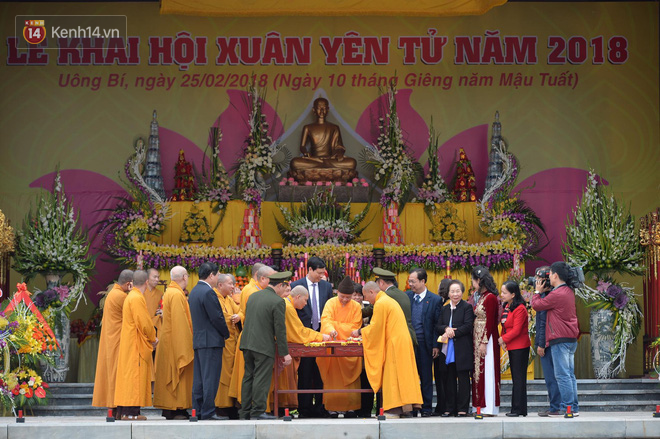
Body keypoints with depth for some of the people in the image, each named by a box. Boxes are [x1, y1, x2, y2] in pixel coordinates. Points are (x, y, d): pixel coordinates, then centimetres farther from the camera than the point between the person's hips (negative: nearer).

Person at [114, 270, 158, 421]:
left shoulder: (131, 296, 16)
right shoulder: (137, 298, -16)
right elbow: (144, 323, -19)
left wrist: (150, 337, 13)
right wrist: (153, 338, -4)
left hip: (128, 343, 10)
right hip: (136, 344, -10)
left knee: (127, 376, 10)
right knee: (135, 375, -10)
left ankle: (122, 410, 12)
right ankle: (130, 412, -13)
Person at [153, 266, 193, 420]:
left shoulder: (169, 293, 15)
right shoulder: (177, 295, -16)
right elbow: (180, 322, -20)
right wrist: (187, 343, -19)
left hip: (168, 340, 10)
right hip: (177, 341, -10)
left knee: (169, 373, 10)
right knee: (178, 372, -8)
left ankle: (168, 409, 11)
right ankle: (176, 409, -9)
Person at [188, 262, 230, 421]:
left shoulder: (194, 292, 15)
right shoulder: (208, 292, -14)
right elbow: (217, 317, -17)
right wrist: (226, 333, -1)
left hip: (198, 340, 10)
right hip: (211, 341, -10)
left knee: (199, 378, 10)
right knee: (210, 378, -8)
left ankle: (197, 410, 11)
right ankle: (208, 412, -9)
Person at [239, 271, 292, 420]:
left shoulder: (253, 296, 10)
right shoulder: (278, 302, -13)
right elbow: (280, 329, -13)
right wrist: (284, 353, -7)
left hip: (247, 343, 7)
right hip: (264, 346, -7)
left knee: (248, 378, 13)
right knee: (261, 379, -2)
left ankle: (244, 411, 17)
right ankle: (258, 412, 0)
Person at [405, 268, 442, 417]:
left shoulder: (435, 300, -1)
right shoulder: (406, 297, 8)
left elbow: (437, 324, -2)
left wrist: (436, 345, -6)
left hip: (425, 344, -3)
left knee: (426, 377, 4)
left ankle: (426, 408, 11)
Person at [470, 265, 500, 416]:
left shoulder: (490, 298, -13)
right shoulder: (479, 296, 14)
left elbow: (490, 322, -16)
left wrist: (484, 342, -18)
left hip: (487, 338, -9)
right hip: (477, 338, 9)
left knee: (487, 371, -8)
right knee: (478, 371, 10)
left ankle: (489, 408, -6)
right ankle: (480, 406, 13)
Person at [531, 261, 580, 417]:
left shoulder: (557, 294, -17)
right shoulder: (569, 291, 12)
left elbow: (536, 305, -7)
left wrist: (537, 291, 8)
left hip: (560, 339, -9)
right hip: (571, 338, 9)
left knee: (562, 375, -6)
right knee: (569, 374, 11)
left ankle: (567, 407, -6)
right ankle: (574, 407, 12)